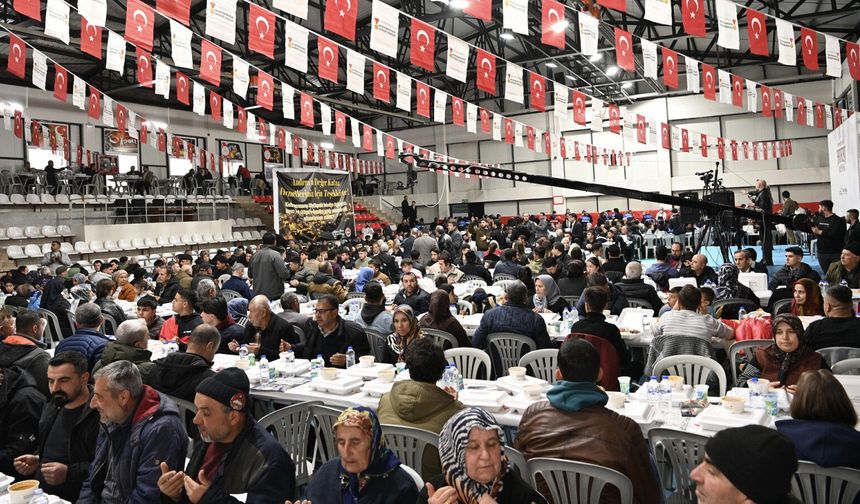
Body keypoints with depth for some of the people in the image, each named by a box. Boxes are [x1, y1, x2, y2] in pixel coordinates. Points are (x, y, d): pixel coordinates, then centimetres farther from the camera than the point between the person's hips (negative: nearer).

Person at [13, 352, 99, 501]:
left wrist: (69, 473, -22)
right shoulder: (51, 408, 16)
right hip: (37, 494, 8)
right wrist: (36, 460, 13)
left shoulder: (99, 414, -16)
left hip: (72, 498, -8)